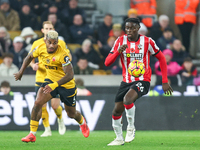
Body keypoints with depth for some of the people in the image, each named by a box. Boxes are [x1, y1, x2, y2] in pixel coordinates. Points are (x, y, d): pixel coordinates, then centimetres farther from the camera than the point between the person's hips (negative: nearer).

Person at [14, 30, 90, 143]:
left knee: (71, 114, 13)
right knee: (38, 103, -18)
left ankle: (82, 122, 50)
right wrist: (21, 72, 14)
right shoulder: (41, 49, -13)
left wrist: (54, 85, -45)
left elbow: (70, 75, -35)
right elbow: (30, 57, 10)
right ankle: (32, 134, -10)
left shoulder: (63, 54, -31)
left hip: (67, 85, -4)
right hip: (50, 79, 4)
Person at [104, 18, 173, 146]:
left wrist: (165, 82, -2)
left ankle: (131, 127, -8)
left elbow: (161, 58, 3)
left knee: (127, 99, -32)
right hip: (126, 81, 4)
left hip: (143, 81, -4)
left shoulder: (147, 41, -8)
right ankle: (119, 139, 25)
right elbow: (107, 63, -7)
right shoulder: (120, 41, -2)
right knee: (116, 112, 2)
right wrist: (119, 51, -26)